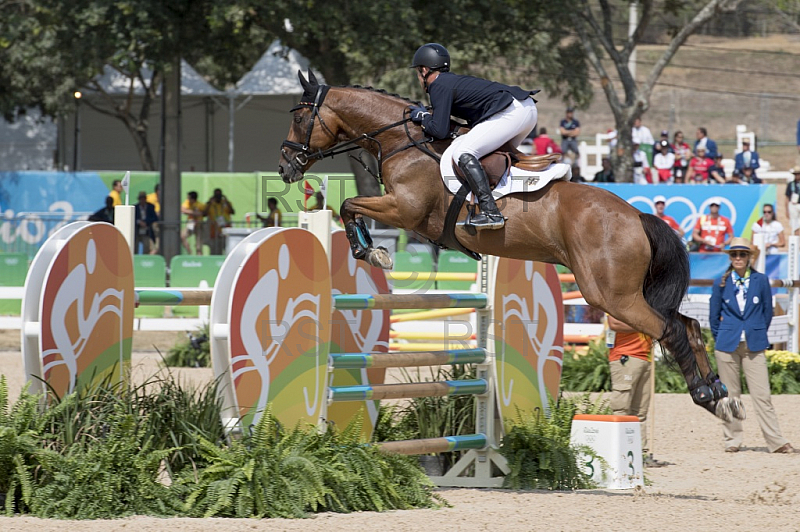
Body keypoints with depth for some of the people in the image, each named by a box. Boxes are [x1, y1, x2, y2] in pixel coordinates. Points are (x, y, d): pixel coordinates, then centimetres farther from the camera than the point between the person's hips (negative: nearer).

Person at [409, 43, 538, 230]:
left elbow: (440, 131, -10)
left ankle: (490, 213, -26)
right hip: (528, 108, 10)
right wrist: (428, 114, 28)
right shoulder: (454, 81, 26)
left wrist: (424, 118, 11)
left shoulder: (439, 86, -2)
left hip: (512, 112, -10)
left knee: (463, 154, -15)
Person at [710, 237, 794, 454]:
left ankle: (776, 442, -7)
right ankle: (732, 440, 12)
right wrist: (721, 338, 10)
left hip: (754, 345, -1)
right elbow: (714, 316, 13)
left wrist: (758, 334, 11)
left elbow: (768, 311, 12)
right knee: (729, 395, 3)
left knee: (762, 395, -6)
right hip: (727, 346, 1)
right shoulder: (721, 283, 5)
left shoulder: (761, 281, 4)